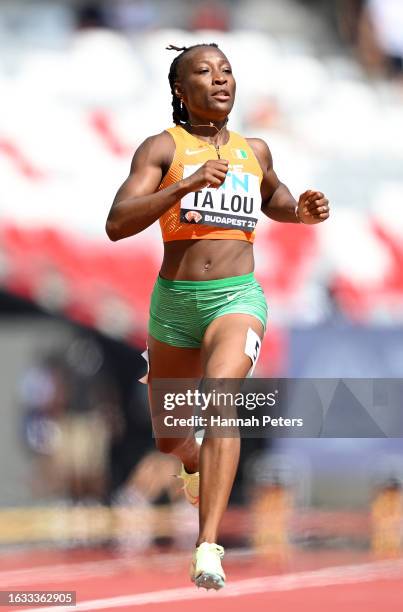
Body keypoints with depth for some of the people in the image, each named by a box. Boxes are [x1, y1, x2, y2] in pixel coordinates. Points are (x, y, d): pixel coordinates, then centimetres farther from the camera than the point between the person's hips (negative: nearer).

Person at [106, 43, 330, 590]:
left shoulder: (255, 151, 12)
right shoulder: (163, 148, 0)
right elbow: (117, 224, -14)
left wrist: (302, 211, 12)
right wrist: (187, 184, -24)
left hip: (237, 298, 0)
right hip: (174, 301, 0)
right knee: (169, 438, 15)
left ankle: (208, 550, -38)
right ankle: (194, 461, 57)